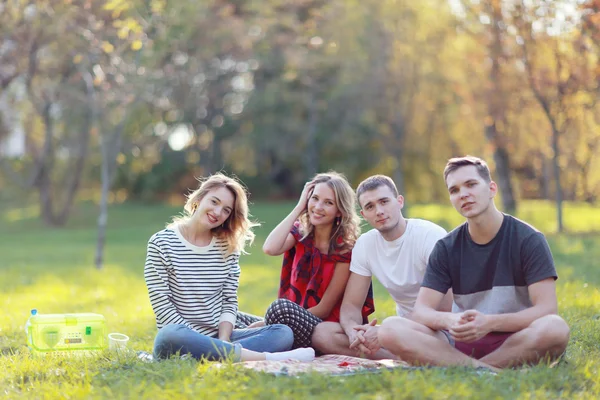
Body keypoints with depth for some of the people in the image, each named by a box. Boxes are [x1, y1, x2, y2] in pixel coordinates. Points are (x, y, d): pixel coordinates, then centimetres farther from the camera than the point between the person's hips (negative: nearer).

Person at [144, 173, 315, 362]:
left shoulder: (228, 247, 10)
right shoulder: (161, 243, -2)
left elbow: (229, 302, 8)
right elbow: (162, 306, -8)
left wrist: (222, 343, -11)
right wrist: (195, 339, -19)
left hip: (218, 338, 5)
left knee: (283, 333, -13)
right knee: (171, 337, -40)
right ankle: (264, 358, -34)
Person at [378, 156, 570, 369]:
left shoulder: (529, 239, -2)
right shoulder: (447, 248, 7)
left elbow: (546, 309, -11)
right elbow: (421, 311, -1)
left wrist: (489, 323, -26)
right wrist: (449, 320, -26)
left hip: (515, 342, -2)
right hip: (463, 342, 3)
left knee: (555, 328, -36)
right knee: (391, 329, -22)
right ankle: (489, 371, -27)